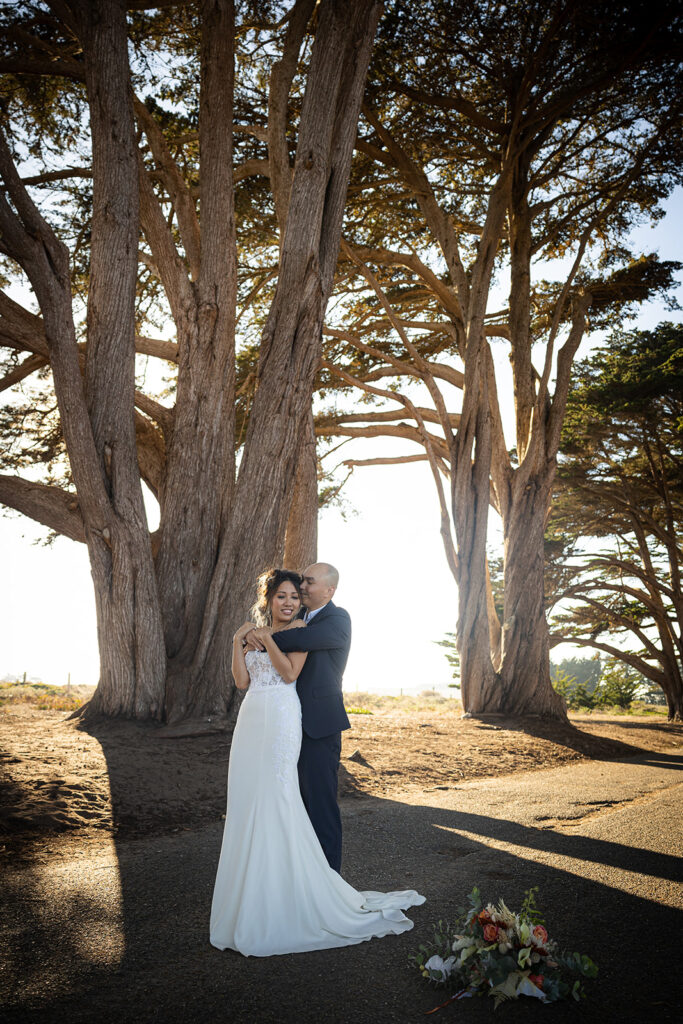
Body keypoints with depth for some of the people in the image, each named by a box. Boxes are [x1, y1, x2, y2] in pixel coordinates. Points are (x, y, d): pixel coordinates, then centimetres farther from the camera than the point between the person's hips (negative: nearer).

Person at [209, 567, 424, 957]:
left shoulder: (300, 630, -1)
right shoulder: (256, 632, 15)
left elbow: (290, 672, -13)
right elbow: (242, 681, 8)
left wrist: (266, 638, -14)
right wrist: (238, 642, -1)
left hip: (281, 719, -6)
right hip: (251, 719, 6)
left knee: (276, 801, -8)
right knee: (246, 802, 9)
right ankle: (250, 895, 21)